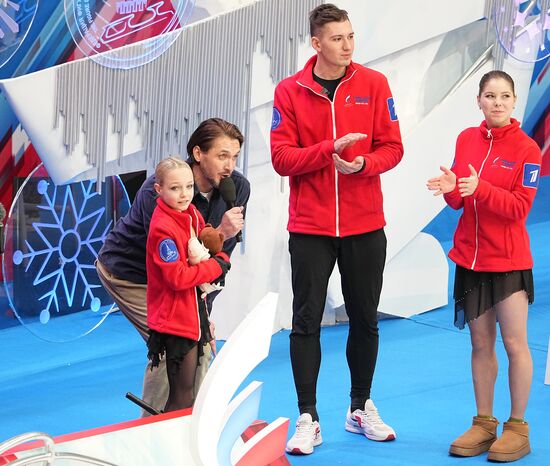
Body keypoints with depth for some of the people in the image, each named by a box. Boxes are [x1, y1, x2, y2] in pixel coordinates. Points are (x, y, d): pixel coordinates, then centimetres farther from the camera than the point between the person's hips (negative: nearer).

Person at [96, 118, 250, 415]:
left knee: (201, 341, -1)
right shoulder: (158, 190, -32)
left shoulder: (238, 187, -14)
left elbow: (221, 256, -6)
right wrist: (219, 233, -42)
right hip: (129, 273, -6)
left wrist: (203, 309, -5)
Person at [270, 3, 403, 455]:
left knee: (365, 320, 11)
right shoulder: (289, 91, -2)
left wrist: (362, 164, -20)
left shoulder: (373, 84, 0)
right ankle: (308, 419, 10)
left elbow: (392, 147, -1)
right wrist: (329, 149, -21)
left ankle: (361, 408, 28)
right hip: (310, 228, -1)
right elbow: (282, 158, -8)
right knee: (306, 323, 1)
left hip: (365, 226, 1)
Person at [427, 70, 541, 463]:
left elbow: (520, 208, -15)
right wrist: (451, 190, -13)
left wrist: (480, 188, -27)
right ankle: (484, 424, 20)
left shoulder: (526, 148, -9)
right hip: (470, 257, 5)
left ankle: (517, 427, 11)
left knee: (514, 343, -1)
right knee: (481, 343, 11)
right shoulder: (466, 139, 5)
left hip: (508, 260, -4)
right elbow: (460, 202, 9)